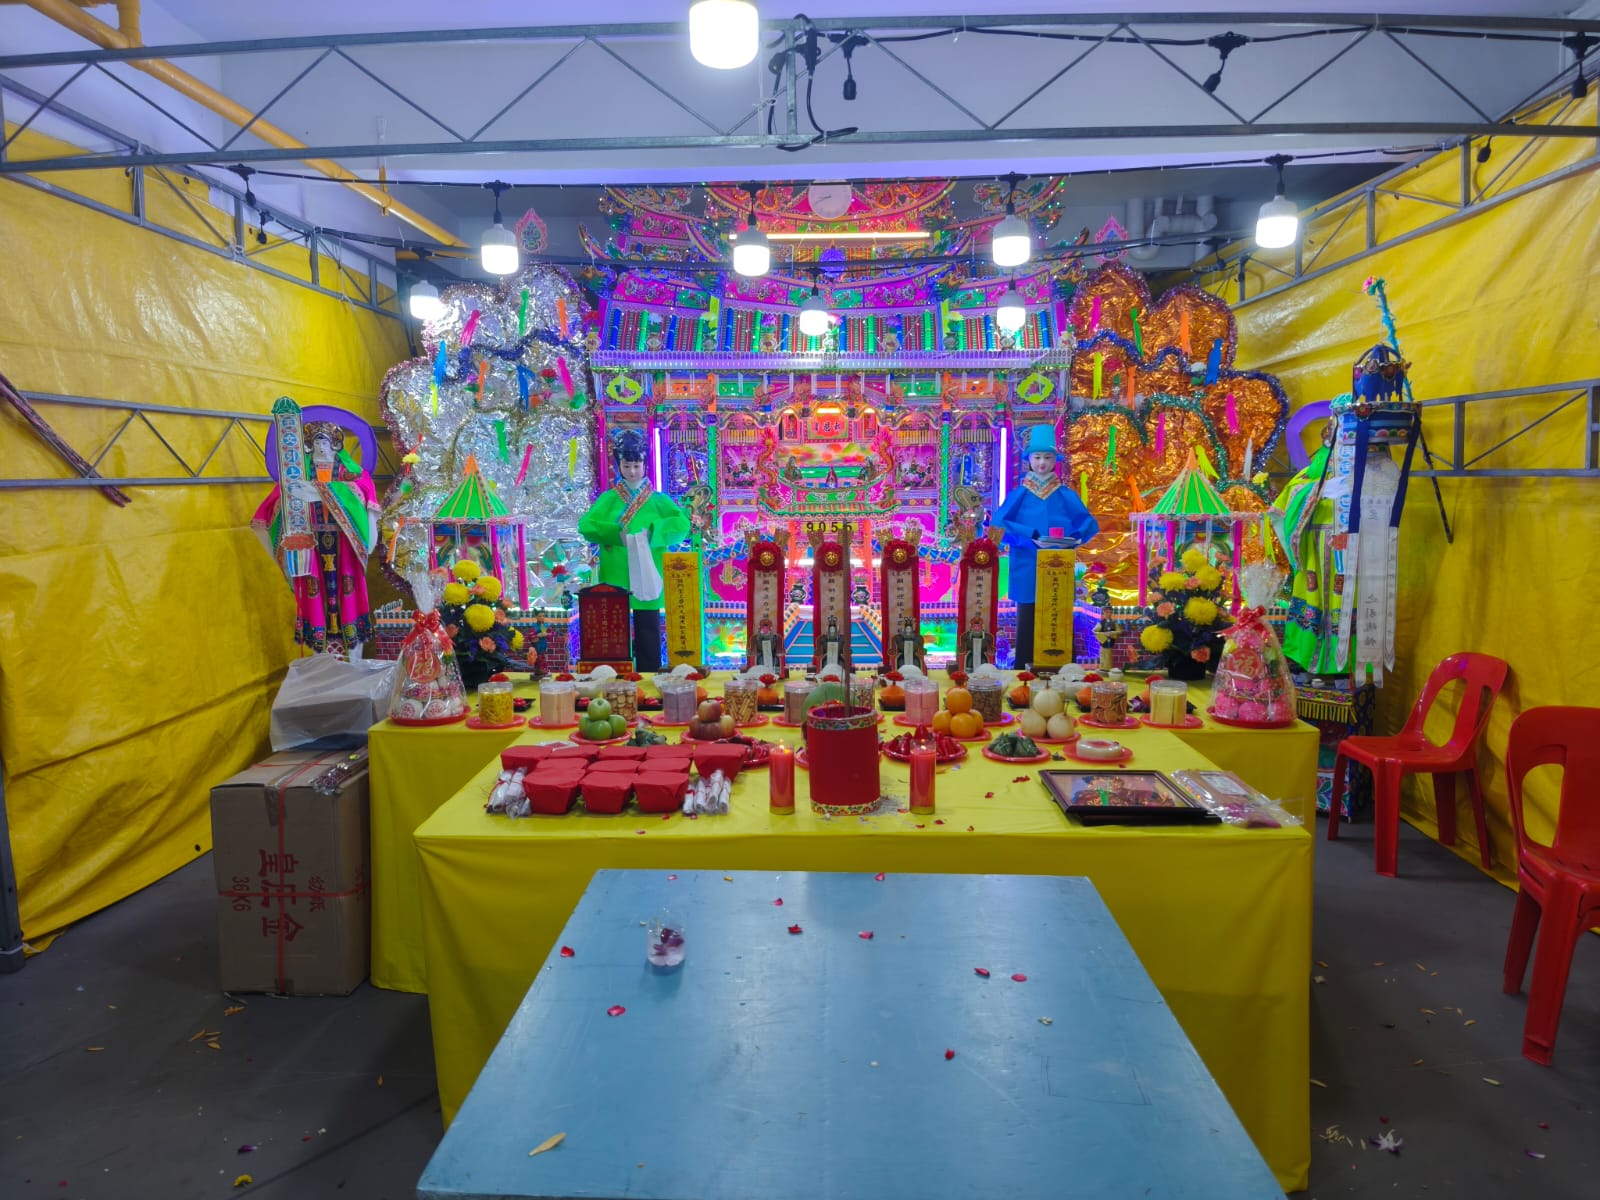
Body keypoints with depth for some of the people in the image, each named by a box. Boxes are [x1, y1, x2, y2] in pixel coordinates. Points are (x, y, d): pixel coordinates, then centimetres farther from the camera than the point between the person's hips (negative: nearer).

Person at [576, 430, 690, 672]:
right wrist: (616, 534, -19)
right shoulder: (608, 499, 6)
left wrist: (652, 532, -22)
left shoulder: (658, 500, 4)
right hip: (614, 580, 0)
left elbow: (682, 524, -9)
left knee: (647, 634, 3)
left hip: (646, 580, 0)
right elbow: (585, 525, -6)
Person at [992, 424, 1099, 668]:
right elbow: (999, 522, -6)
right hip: (1027, 566, -1)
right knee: (1028, 618, 0)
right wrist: (1031, 536, -19)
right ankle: (1025, 667, 7)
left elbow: (1089, 523, 8)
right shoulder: (1019, 494, 5)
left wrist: (1075, 538, -15)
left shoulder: (1066, 495, 8)